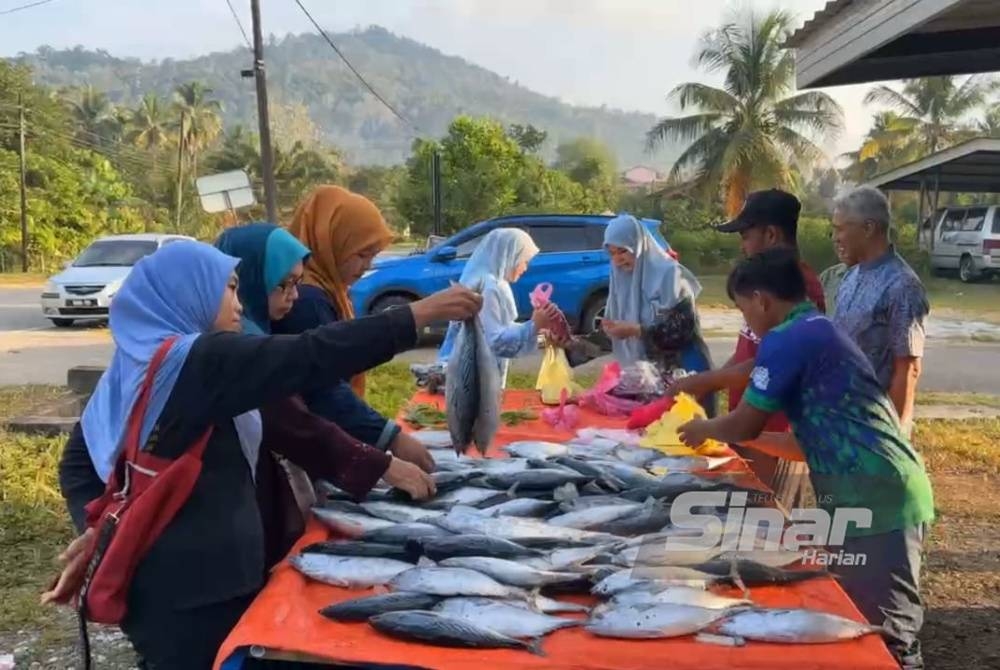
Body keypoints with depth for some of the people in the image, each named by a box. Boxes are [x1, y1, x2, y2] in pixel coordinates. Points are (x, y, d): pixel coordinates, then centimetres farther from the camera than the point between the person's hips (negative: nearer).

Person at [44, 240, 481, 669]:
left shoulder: (135, 361, 7)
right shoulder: (204, 360, -20)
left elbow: (81, 460, 14)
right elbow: (313, 356, -27)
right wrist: (422, 313, -25)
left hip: (158, 573, 9)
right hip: (196, 581, -9)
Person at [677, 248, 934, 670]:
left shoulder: (787, 340, -11)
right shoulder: (817, 332, 18)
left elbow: (744, 425, -6)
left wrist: (704, 430, 14)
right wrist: (745, 437, 25)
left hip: (875, 500, -10)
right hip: (880, 492, 10)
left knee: (884, 632, -1)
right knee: (860, 620, 20)